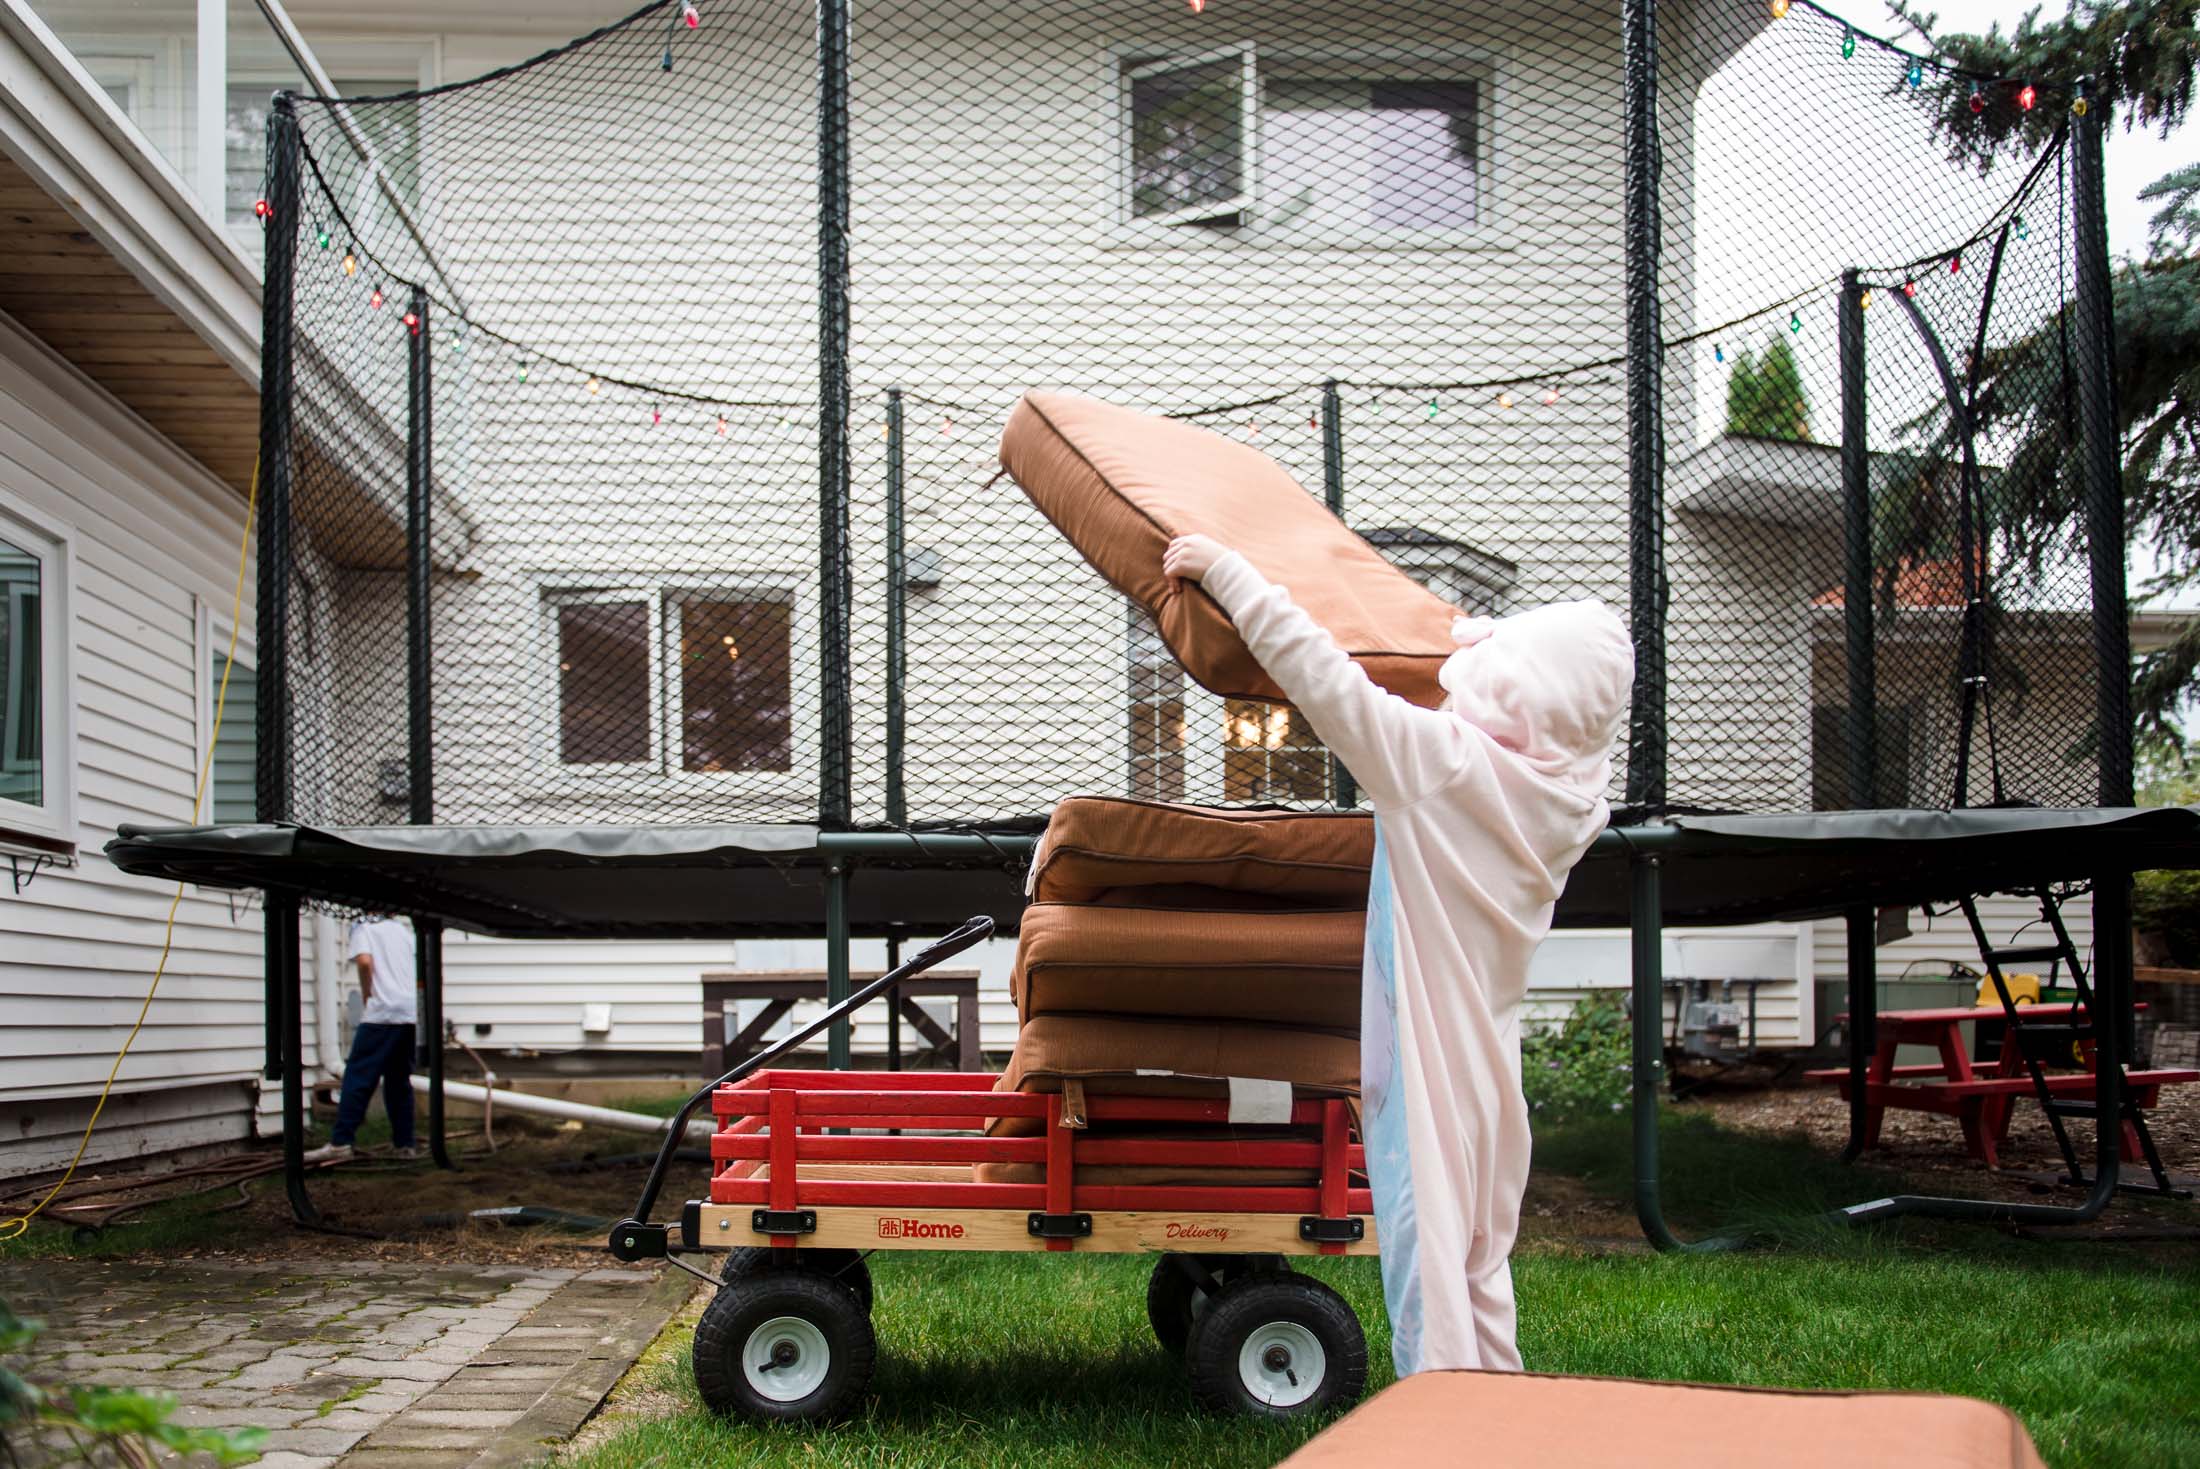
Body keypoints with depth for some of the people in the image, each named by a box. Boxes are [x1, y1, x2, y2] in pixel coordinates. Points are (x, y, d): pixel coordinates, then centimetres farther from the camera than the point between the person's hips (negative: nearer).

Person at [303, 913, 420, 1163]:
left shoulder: (363, 926, 6)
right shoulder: (403, 930, 23)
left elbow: (365, 961, -12)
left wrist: (367, 997, 0)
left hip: (382, 1013, -6)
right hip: (412, 1015, 6)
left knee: (358, 1077, -6)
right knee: (399, 1081, 13)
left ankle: (340, 1143, -13)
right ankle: (405, 1145, 10)